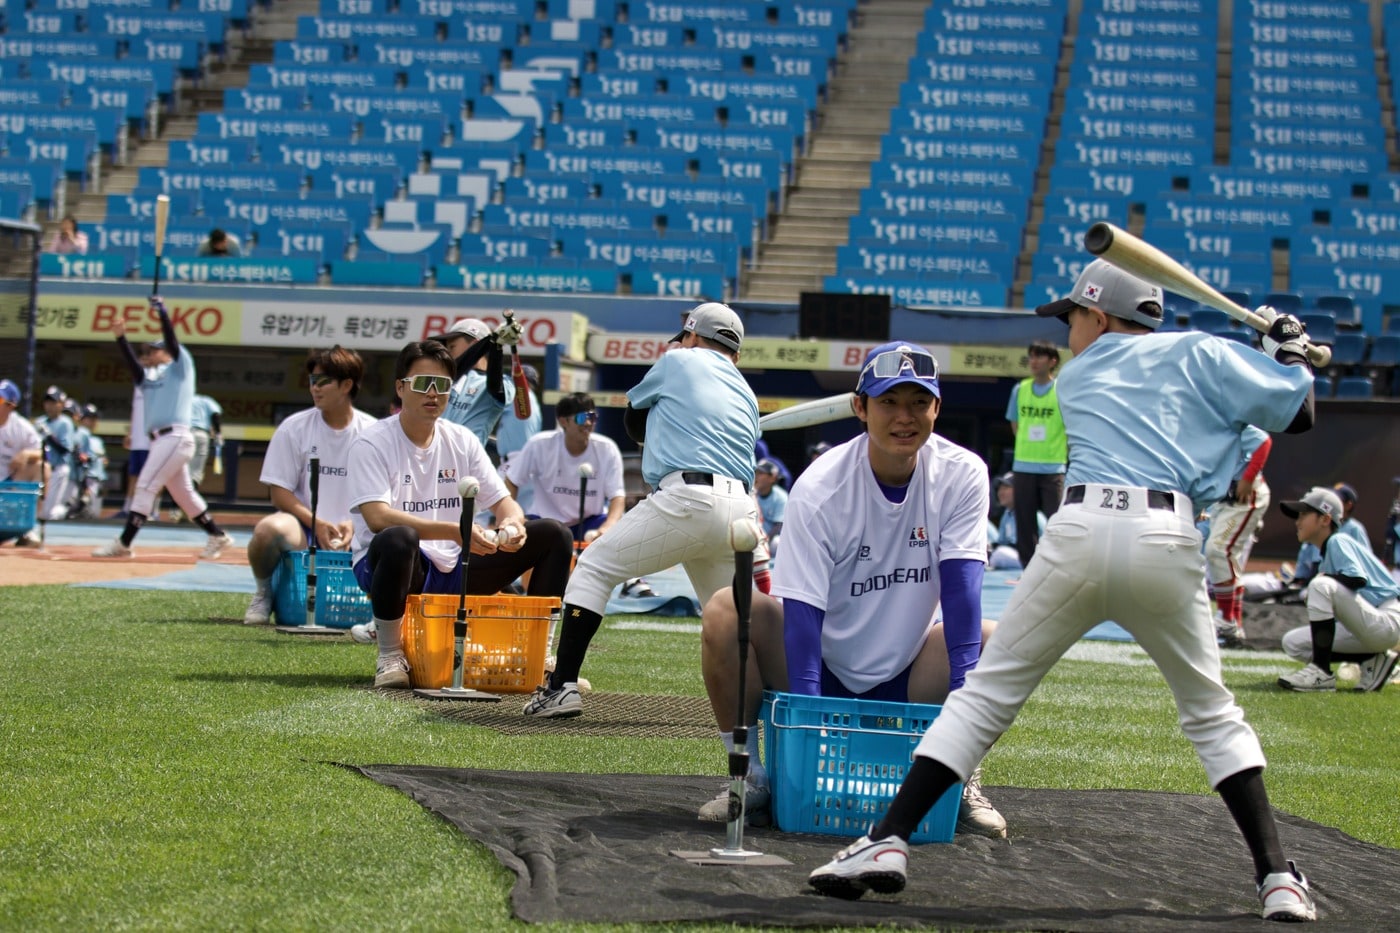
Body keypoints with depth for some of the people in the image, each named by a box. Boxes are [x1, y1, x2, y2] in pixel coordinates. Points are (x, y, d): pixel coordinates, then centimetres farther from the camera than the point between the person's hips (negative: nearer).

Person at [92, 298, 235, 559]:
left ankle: (123, 544, -13)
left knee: (146, 487, -12)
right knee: (183, 494, 12)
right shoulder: (149, 376, 23)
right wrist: (120, 338, -1)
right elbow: (132, 363, 9)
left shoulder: (179, 367, 5)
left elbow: (172, 341, -9)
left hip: (175, 437, -9)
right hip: (160, 440, 9)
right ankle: (218, 537, 20)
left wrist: (162, 311, -10)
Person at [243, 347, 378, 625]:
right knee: (269, 528, -37)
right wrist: (316, 524, -16)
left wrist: (353, 525, -15)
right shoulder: (293, 428, 1)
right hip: (302, 529, -1)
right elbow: (279, 493, -2)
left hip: (352, 535, 2)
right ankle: (264, 593, -5)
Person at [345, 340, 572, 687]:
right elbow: (377, 518, -24)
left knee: (554, 534, -4)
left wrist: (511, 523, -18)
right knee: (398, 539, -42)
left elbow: (503, 501, 9)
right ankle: (389, 656, -20)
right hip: (390, 567, -6)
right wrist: (455, 531, -34)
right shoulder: (372, 443, -10)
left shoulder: (462, 440, 8)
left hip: (453, 570, 6)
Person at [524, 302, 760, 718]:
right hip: (742, 510, 6)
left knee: (594, 567, 6)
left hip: (686, 500, -6)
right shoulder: (745, 393, 27)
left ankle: (563, 686, -4)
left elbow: (633, 423, 25)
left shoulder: (679, 361, 13)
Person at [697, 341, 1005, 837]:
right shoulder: (819, 487, -17)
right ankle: (749, 776, -9)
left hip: (905, 682, 2)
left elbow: (960, 583, -18)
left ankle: (960, 780, 1)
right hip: (822, 671, -2)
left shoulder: (962, 475, -9)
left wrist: (963, 685, -30)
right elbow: (803, 608, -23)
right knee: (726, 611, -26)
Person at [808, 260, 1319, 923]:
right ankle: (1277, 877, 7)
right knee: (1211, 713, 17)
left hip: (1080, 531, 0)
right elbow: (1298, 413, 15)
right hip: (1169, 542, 0)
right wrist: (1287, 347, 34)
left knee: (987, 691, 8)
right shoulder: (1196, 354, 18)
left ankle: (888, 839, -3)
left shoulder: (1074, 378, 24)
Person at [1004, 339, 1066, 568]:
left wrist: (1064, 452, -3)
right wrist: (1029, 448, 8)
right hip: (1023, 466, 4)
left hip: (1054, 467, -4)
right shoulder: (1020, 390, 7)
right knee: (1024, 521, 6)